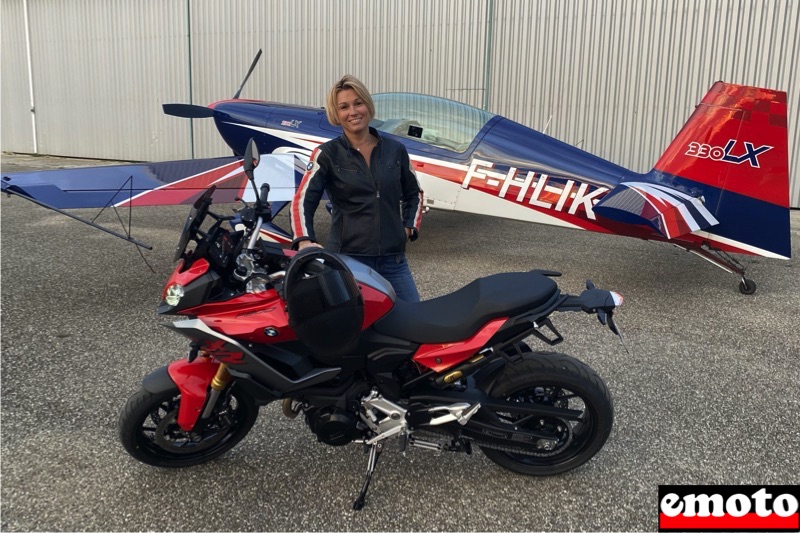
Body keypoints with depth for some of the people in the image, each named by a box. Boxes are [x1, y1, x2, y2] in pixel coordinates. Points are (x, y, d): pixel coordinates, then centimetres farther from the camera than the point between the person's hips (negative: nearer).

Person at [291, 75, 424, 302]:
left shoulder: (395, 150, 10)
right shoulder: (327, 154, 0)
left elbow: (413, 193, 23)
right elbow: (303, 200, -10)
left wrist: (409, 227, 8)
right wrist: (304, 241, -27)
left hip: (393, 259, 3)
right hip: (347, 258, -3)